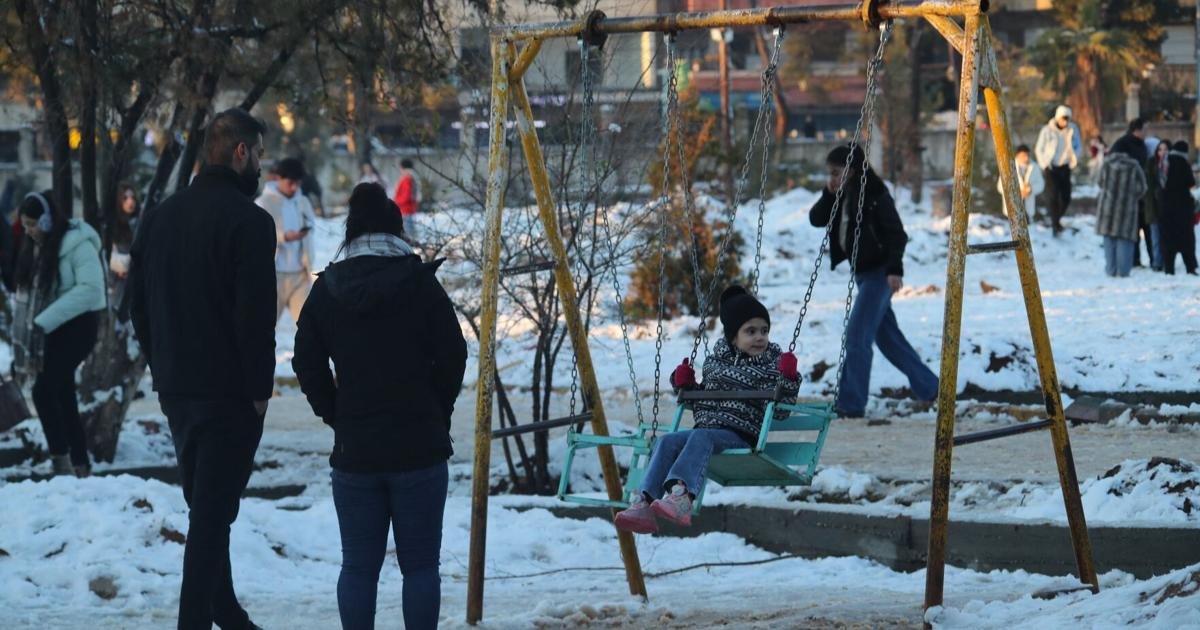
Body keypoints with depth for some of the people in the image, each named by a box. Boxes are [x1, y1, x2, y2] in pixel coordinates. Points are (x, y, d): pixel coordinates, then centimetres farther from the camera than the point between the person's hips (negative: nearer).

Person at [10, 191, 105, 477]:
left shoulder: (77, 245, -15)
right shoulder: (35, 248, 10)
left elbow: (91, 289, -23)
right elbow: (27, 294, 13)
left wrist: (44, 321, -25)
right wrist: (25, 340, 7)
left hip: (76, 327, -8)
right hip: (51, 331, 8)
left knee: (44, 390, -16)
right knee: (63, 396, 9)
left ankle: (61, 461, -12)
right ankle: (80, 464, 15)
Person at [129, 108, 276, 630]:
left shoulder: (161, 216, 9)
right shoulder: (247, 220, -15)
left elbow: (138, 306, 13)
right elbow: (256, 313, -18)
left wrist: (163, 370, 17)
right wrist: (260, 388, -9)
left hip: (175, 388, 7)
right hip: (229, 392, -7)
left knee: (203, 507, 19)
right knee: (213, 515, -4)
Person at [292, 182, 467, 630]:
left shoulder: (327, 290, 2)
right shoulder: (420, 283, -5)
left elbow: (307, 364, 4)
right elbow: (452, 356, -5)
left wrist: (335, 416, 12)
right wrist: (436, 414, 9)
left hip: (354, 449, 2)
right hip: (419, 448, -2)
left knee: (358, 565, 7)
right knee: (420, 563, 4)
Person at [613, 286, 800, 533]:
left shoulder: (770, 366, 4)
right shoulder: (717, 360, 19)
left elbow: (778, 410, -5)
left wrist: (787, 380, -18)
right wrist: (685, 385, 14)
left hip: (740, 436, -5)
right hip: (707, 426, 5)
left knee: (701, 436, -35)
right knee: (667, 441, -22)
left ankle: (681, 495, -60)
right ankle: (644, 503, -39)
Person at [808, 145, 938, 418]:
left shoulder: (875, 195, -14)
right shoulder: (840, 198, 10)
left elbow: (896, 233, -17)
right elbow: (816, 219, 7)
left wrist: (895, 269, -24)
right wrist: (829, 195, -7)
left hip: (879, 272, -10)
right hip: (862, 272, 10)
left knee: (857, 334, -14)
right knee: (887, 335, 15)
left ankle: (851, 403, -15)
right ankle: (927, 386, 26)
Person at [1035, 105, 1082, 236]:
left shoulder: (1073, 130, -1)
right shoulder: (1047, 130, -7)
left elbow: (1078, 147, 10)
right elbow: (1039, 150, 1)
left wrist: (1074, 159, -9)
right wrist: (1045, 164, -9)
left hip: (1065, 167, 3)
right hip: (1051, 168, -3)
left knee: (1066, 198, 2)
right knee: (1053, 196, -10)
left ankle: (1057, 219, 24)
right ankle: (1055, 226, -7)